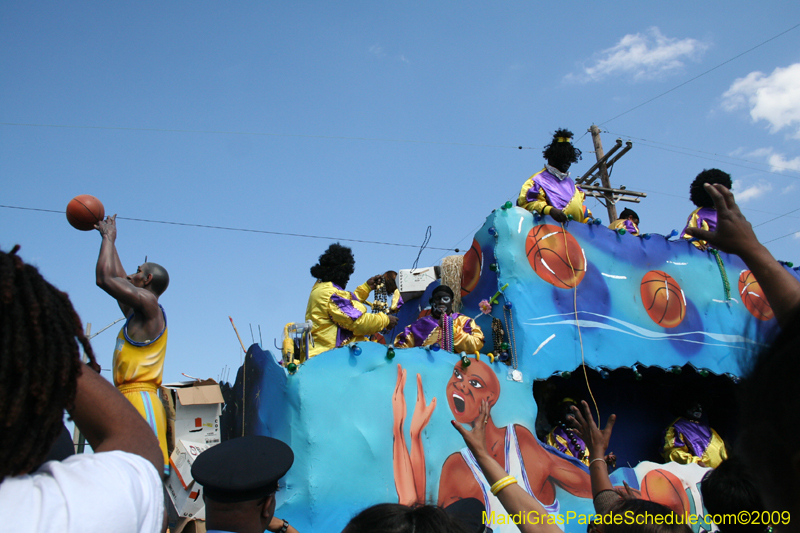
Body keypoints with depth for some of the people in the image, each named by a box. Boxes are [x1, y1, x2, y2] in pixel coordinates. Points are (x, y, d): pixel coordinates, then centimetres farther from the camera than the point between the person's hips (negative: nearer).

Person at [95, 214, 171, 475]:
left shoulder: (148, 304, -5)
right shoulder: (139, 312, 22)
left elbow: (106, 278, -11)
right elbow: (117, 278, 36)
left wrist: (108, 237, 4)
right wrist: (108, 238, 43)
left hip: (140, 401, -10)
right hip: (129, 401, 10)